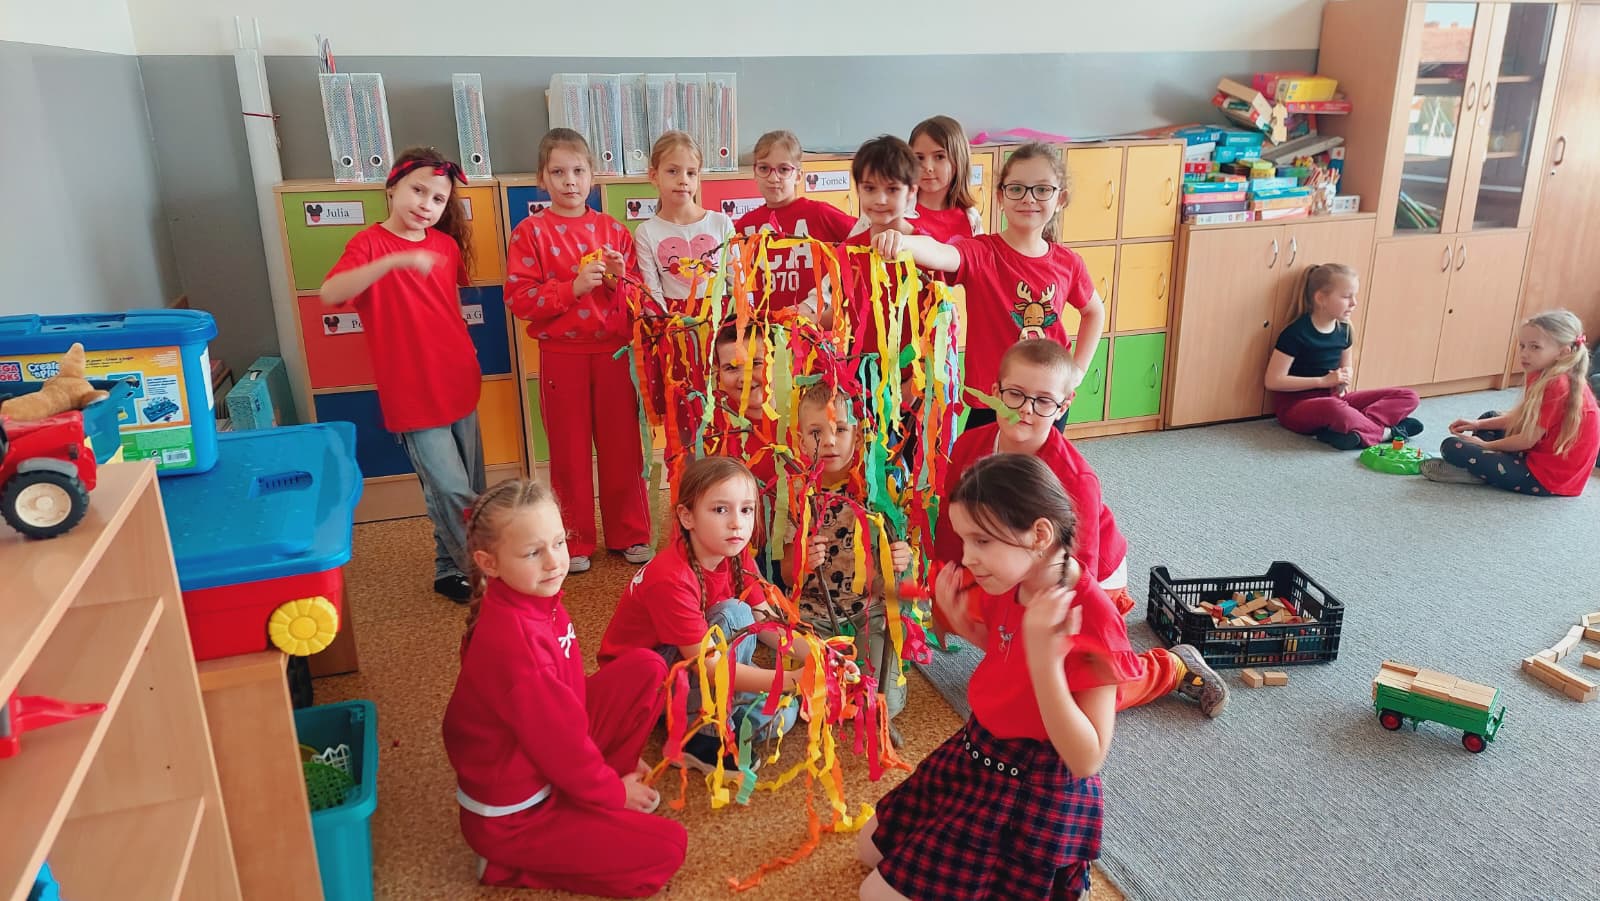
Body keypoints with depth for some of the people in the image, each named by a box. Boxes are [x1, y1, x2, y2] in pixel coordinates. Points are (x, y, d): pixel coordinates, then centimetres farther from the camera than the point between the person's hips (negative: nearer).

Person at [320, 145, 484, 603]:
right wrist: (395, 260, -39)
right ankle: (466, 570, 14)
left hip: (459, 385, 6)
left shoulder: (447, 244, 5)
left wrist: (463, 348, 14)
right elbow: (330, 293, -30)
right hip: (413, 394, -6)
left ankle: (454, 566, 31)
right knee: (451, 491, -6)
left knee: (471, 489, 13)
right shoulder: (370, 243, -11)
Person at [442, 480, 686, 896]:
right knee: (667, 848, -9)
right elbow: (557, 738, -24)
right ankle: (510, 863, 2)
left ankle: (585, 794, 8)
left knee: (646, 668, 0)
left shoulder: (538, 600, -5)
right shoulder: (513, 641, -33)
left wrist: (609, 760, 11)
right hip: (512, 815, -8)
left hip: (552, 759, 9)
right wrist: (613, 792, -7)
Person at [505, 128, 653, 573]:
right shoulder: (530, 232, -2)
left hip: (613, 352, 2)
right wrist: (573, 287, -19)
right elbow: (518, 298, -9)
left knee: (622, 446, 8)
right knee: (570, 451, 8)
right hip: (562, 356, -2)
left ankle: (630, 534, 22)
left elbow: (638, 295, 11)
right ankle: (576, 540, 21)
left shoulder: (613, 230, 7)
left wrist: (620, 278, -10)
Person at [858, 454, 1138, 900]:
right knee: (872, 847, 20)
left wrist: (1045, 660, -41)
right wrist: (962, 622, -5)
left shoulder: (1092, 619, -30)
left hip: (1035, 794, -8)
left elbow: (1086, 760, -28)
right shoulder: (1010, 584, -7)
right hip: (978, 755, 9)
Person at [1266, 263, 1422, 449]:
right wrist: (1324, 380, -18)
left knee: (1408, 397, -2)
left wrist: (1343, 379, -4)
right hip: (1296, 404, -8)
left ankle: (1349, 429, -24)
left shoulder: (1343, 330, 5)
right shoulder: (1297, 333, -16)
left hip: (1332, 397, 8)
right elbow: (1273, 381, -18)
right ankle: (1384, 431, -17)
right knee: (1333, 408, -43)